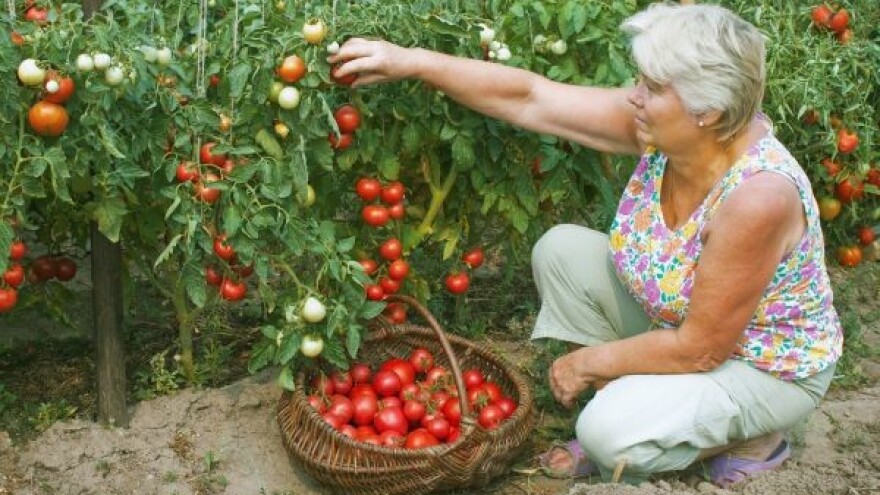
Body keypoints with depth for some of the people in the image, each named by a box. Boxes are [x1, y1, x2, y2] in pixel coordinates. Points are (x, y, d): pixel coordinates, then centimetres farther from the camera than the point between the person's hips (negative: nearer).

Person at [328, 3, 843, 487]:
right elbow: (530, 99, -15)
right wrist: (413, 61, -20)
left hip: (771, 368, -7)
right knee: (562, 250, -8)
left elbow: (700, 350, -29)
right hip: (679, 315, 7)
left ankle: (756, 436, 1)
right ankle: (615, 406, 5)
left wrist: (590, 361, -17)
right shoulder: (665, 130, -19)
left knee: (612, 433, -27)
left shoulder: (759, 196, -38)